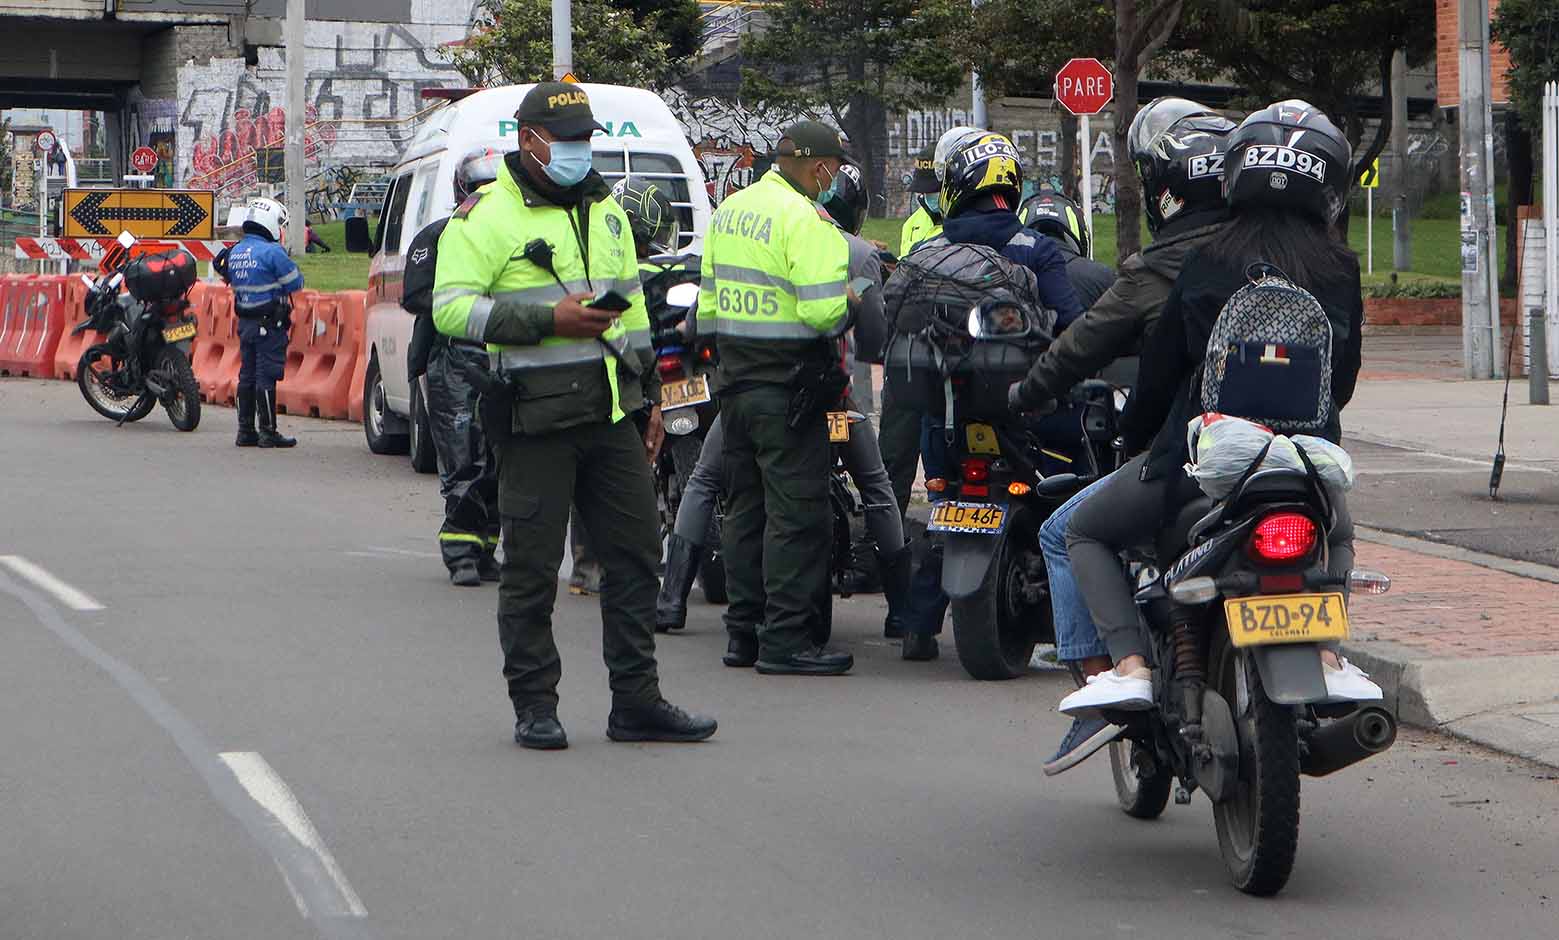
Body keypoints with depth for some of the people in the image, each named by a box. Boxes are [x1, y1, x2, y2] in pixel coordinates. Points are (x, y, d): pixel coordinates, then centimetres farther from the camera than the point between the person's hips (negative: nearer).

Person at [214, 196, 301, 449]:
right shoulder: (271, 253, -17)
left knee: (247, 375, 13)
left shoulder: (235, 252, 9)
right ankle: (268, 432, -3)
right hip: (269, 324, -8)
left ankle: (245, 430, 16)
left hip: (245, 321, 8)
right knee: (267, 376, -5)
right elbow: (295, 283, -12)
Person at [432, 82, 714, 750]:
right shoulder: (486, 215, -5)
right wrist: (549, 322, -19)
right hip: (535, 418, -6)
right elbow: (451, 308, -14)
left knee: (635, 554, 6)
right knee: (532, 568, -1)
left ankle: (637, 702, 12)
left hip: (610, 416, 6)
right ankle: (534, 706, 8)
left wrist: (647, 394, 23)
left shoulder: (605, 210, 18)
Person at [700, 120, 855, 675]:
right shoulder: (805, 219, -15)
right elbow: (822, 311, -22)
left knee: (746, 506, 14)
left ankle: (743, 633, 18)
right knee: (795, 510, -5)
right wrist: (848, 302, -2)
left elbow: (707, 302, 16)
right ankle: (785, 640, -6)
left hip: (734, 380, 8)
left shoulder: (729, 209, 11)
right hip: (787, 388, -8)